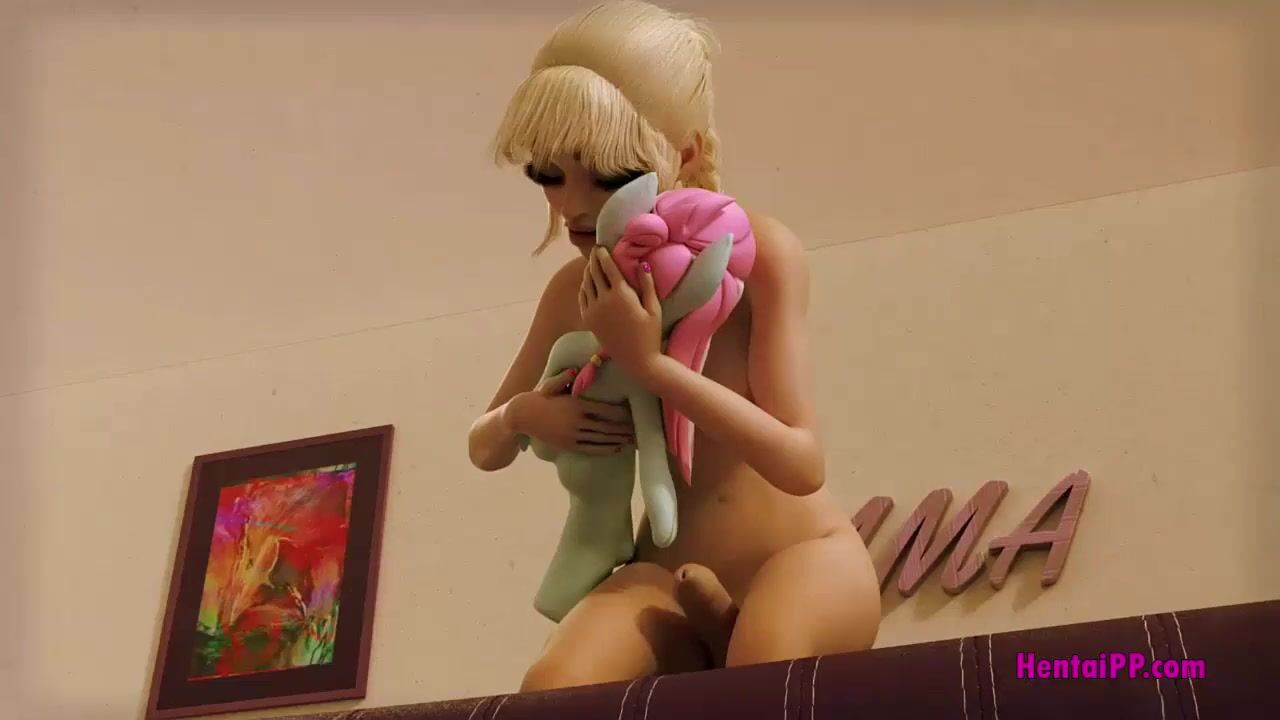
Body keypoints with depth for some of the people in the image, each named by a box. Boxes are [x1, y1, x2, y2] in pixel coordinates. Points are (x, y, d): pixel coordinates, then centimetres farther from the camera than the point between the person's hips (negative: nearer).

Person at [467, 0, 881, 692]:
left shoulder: (758, 251, -15)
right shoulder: (574, 291, -1)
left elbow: (802, 465, -21)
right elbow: (484, 450, 11)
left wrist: (649, 361, -27)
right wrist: (522, 415, -14)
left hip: (805, 557, -3)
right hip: (669, 575, 3)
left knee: (767, 661, -37)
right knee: (552, 689, -26)